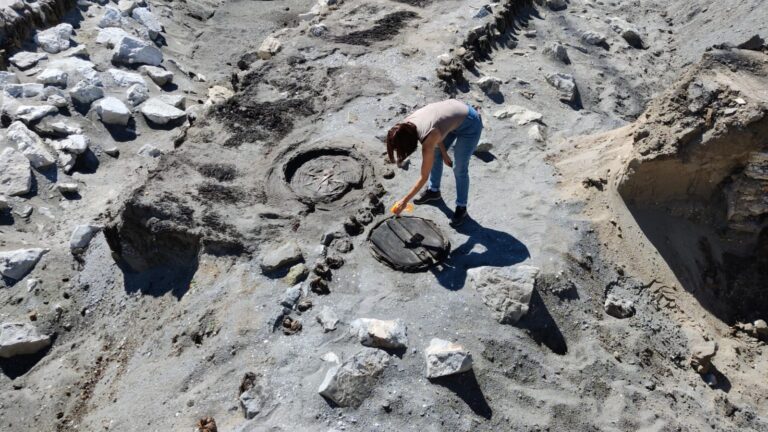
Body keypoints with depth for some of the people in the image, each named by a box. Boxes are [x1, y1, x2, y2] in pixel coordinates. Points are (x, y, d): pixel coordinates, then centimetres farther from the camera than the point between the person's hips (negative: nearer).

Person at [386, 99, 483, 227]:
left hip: (470, 125, -8)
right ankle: (433, 190, 39)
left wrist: (405, 200, -14)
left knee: (459, 169, -1)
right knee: (436, 155, 17)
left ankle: (461, 207, 20)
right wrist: (444, 153, 8)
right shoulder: (407, 124, -16)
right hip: (455, 111, 8)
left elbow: (424, 177, -21)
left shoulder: (427, 143, -34)